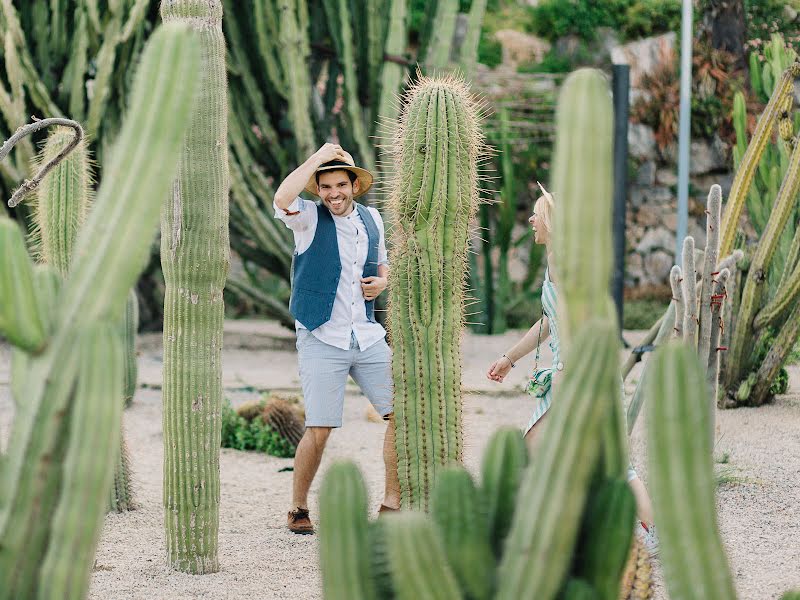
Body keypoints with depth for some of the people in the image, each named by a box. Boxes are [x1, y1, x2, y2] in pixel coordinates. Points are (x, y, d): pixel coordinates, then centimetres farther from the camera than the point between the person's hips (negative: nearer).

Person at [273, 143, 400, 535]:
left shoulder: (371, 219, 10)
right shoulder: (310, 218, -5)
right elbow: (282, 200, -29)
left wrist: (382, 281, 3)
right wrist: (318, 157, -20)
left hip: (367, 336, 5)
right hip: (321, 339, -5)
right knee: (319, 430, -8)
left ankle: (392, 502, 13)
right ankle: (298, 510, 10)